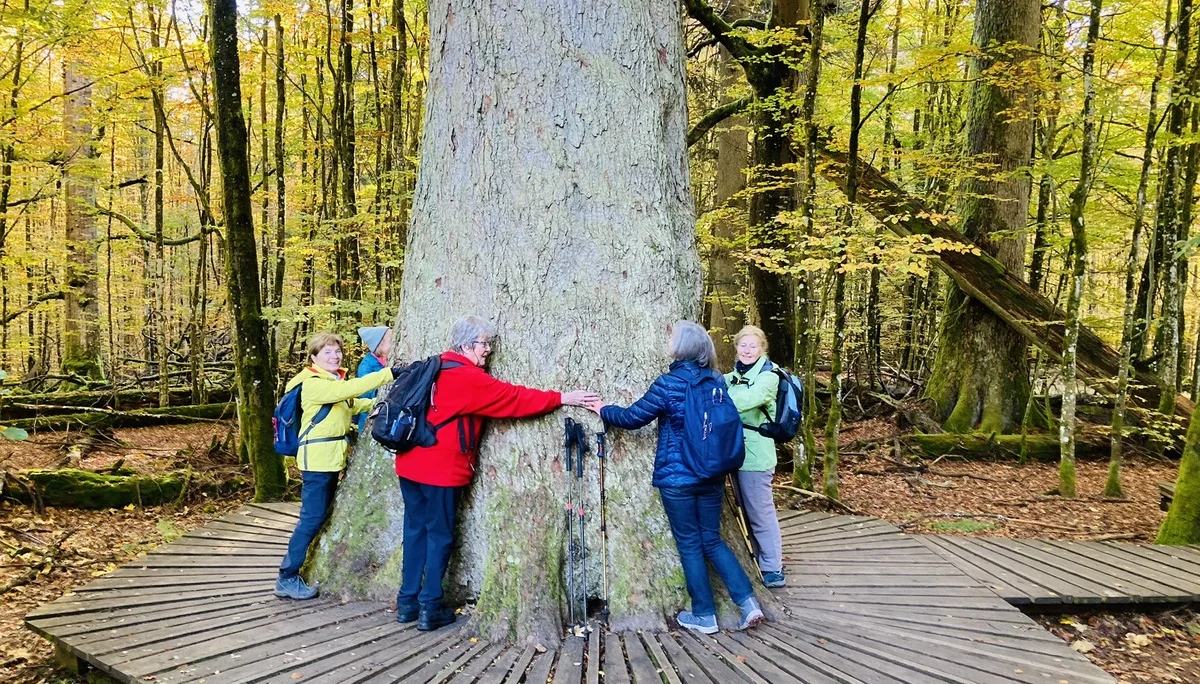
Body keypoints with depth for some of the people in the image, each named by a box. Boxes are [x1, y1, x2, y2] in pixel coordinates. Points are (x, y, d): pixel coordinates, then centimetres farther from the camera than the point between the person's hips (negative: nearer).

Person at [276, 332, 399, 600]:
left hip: (332, 458, 10)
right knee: (312, 518, -9)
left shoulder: (335, 381, 14)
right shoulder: (313, 384, -16)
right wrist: (388, 374, -34)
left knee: (320, 516, 15)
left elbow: (351, 404, 23)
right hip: (317, 459, -10)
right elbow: (348, 389, -30)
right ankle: (287, 578, -1)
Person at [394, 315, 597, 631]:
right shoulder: (469, 378, -13)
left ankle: (408, 602, 19)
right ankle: (430, 608, 6)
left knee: (415, 531, 13)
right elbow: (514, 398, -14)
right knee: (439, 535, 1)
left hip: (411, 464, 8)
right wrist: (562, 398, -10)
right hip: (442, 470, -8)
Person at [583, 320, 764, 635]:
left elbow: (632, 418, -7)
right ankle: (748, 602, 5)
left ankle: (704, 615, 15)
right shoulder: (716, 381, 3)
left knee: (689, 544, 7)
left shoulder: (669, 383, -14)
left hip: (676, 478, -5)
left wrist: (603, 409, 9)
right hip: (712, 476, 5)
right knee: (712, 540, 15)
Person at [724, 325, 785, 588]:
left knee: (761, 512, -4)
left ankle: (773, 570, 5)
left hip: (755, 455, -8)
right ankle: (755, 562, 29)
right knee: (746, 511, 16)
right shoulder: (732, 377, 15)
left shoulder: (768, 377, -10)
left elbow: (748, 400, -28)